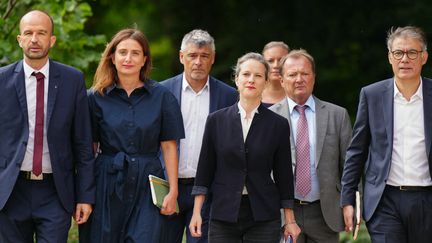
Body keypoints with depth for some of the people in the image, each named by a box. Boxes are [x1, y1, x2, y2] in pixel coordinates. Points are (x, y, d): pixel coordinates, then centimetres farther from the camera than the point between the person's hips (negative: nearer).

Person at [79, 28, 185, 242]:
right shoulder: (97, 97, 5)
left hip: (146, 185, -1)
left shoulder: (161, 97, 4)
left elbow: (169, 146, 3)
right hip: (107, 184, 1)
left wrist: (173, 191, -3)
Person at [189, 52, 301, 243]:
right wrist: (197, 212, 1)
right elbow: (205, 169, 6)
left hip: (264, 218, -1)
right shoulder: (216, 120, 4)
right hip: (223, 214, 1)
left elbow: (283, 174, 5)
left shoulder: (278, 124, 2)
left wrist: (290, 220, 5)